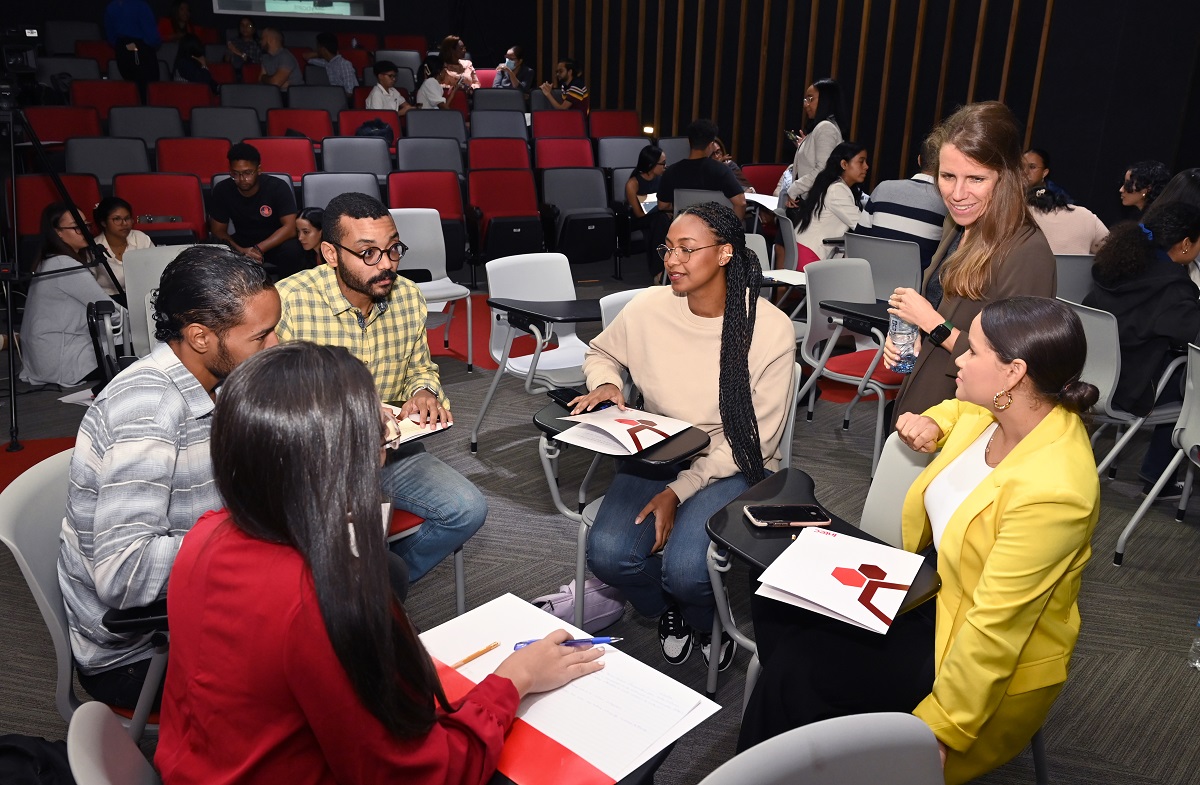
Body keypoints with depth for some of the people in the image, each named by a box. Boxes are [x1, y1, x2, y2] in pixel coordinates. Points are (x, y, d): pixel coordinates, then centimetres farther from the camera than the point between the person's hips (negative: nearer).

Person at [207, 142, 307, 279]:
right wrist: (241, 251, -27)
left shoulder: (278, 188, -19)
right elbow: (218, 230, -6)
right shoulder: (222, 191, -11)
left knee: (292, 250, -35)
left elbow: (290, 227, -24)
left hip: (276, 241, -2)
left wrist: (258, 249, -35)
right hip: (242, 242, 2)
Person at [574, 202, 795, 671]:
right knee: (608, 554, -23)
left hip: (733, 466, -3)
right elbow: (600, 352, 16)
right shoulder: (648, 308, -6)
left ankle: (708, 622, 14)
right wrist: (604, 384, -9)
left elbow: (756, 437, -12)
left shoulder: (771, 329, -14)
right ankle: (670, 610, 14)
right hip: (656, 453, 3)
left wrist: (679, 491, -17)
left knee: (685, 570, -28)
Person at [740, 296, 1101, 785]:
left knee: (794, 670, -16)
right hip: (932, 583, 9)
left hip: (990, 665, -9)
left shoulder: (1051, 489, -33)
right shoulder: (992, 412, -9)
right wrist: (932, 423, -3)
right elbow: (960, 409, 19)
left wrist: (938, 727, -23)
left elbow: (993, 629, -30)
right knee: (776, 599, 3)